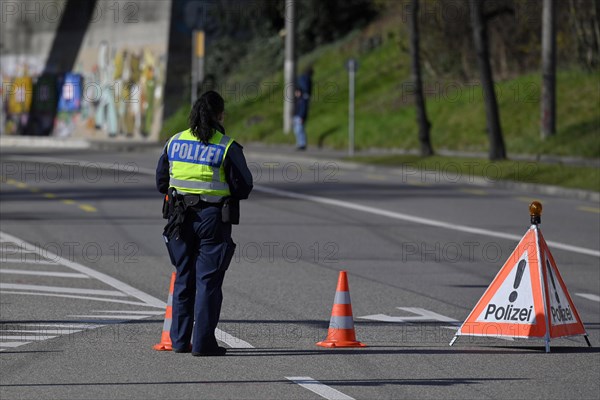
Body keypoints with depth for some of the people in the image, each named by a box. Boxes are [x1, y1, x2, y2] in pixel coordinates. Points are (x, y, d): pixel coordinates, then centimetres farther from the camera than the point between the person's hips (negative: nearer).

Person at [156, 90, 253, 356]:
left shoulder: (174, 142, 3)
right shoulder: (227, 147, -10)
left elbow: (161, 182, 9)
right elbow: (243, 187, -7)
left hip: (180, 216, 4)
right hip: (213, 219, -4)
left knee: (183, 278, 14)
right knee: (208, 280, 0)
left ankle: (179, 340, 17)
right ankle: (203, 342, -1)